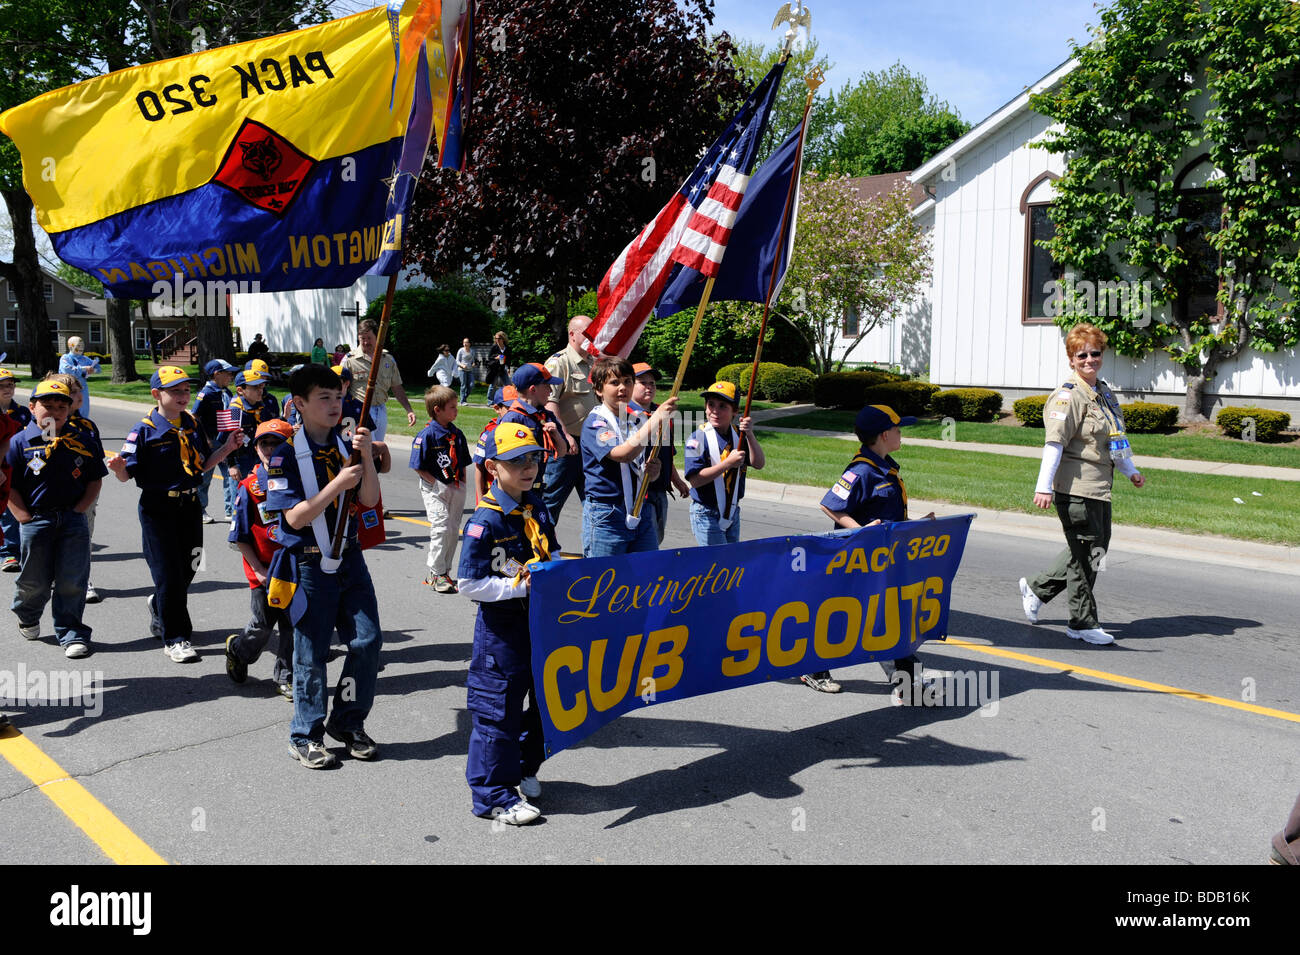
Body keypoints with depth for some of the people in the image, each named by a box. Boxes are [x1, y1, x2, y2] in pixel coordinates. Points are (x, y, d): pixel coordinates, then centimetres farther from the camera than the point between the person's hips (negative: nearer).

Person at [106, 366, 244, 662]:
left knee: (186, 570, 14)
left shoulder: (193, 425, 7)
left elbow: (204, 463, 15)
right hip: (158, 509, -5)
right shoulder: (145, 430, -10)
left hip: (189, 506, 6)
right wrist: (118, 468, -33)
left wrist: (228, 448, 2)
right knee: (168, 575, -2)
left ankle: (159, 608, 43)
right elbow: (128, 474, -11)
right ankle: (175, 639, 8)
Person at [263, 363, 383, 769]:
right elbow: (296, 517, -16)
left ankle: (348, 723, 20)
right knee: (312, 653, 4)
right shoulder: (285, 454, -10)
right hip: (309, 564, -5)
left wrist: (367, 456, -14)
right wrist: (338, 483, -22)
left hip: (349, 558, 5)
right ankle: (306, 736, 20)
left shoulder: (345, 447, 6)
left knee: (367, 640, 2)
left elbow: (370, 500, -2)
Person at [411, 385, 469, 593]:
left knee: (454, 529, 8)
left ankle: (444, 572, 20)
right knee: (441, 527, -13)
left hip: (456, 489, 7)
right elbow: (418, 467, -11)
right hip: (435, 489, -7)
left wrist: (462, 484, 9)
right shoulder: (427, 435, -12)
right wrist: (436, 483, -14)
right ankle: (436, 574, -3)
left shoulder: (457, 434, 9)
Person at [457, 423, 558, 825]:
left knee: (544, 697, 17)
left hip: (541, 620, 8)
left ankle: (522, 770, 36)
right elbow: (469, 584, -19)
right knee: (498, 708, 1)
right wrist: (520, 587, -23)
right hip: (501, 626, -7)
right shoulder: (485, 520, -18)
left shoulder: (538, 509, 5)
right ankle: (493, 794, 14)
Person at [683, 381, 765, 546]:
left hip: (733, 512, 5)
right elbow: (694, 480, -20)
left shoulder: (739, 435, 3)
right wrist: (728, 463, -26)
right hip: (706, 515, -5)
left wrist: (749, 434, -20)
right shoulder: (697, 438, -12)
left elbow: (759, 464, -7)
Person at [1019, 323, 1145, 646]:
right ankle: (1083, 623, 10)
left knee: (1097, 546, 15)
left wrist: (1130, 471, 33)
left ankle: (1037, 589, 28)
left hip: (1099, 487, 9)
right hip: (1076, 488, -9)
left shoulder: (1104, 393, 17)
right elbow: (1054, 443, -20)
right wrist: (1044, 486, -25)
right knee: (1085, 553, -2)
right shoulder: (1068, 396, -12)